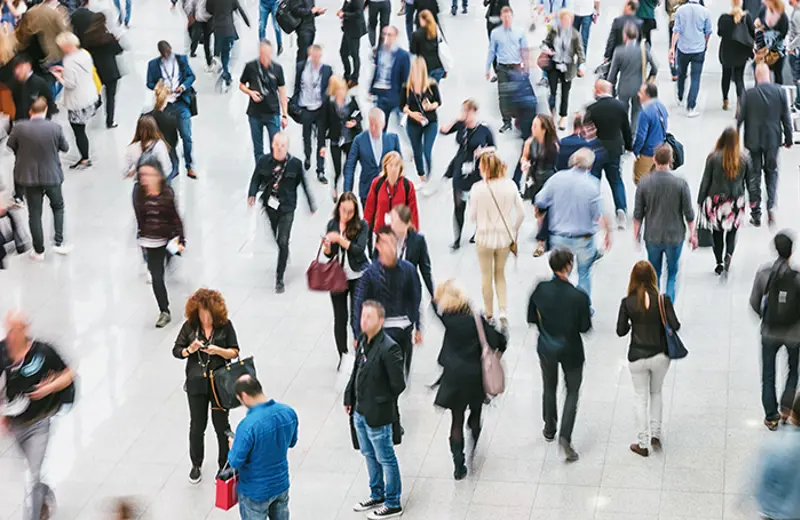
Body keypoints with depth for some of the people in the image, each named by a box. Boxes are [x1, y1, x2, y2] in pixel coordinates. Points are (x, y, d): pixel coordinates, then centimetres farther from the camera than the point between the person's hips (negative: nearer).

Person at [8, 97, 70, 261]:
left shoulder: (19, 128, -14)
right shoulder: (55, 127, -15)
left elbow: (11, 146, 3)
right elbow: (65, 148, 0)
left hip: (29, 176, 0)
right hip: (51, 175, 0)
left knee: (34, 214, 10)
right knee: (58, 207, 23)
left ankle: (39, 251, 17)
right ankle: (59, 242, 17)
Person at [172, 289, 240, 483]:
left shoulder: (225, 326, -8)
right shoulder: (189, 326, -5)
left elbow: (234, 352, -3)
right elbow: (176, 350, 1)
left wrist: (217, 350, -21)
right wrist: (190, 349, -20)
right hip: (196, 383, 1)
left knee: (221, 426, 8)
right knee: (197, 426, 12)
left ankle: (224, 465, 26)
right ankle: (196, 465, 32)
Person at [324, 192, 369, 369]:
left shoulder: (361, 225, -9)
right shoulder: (332, 224, 2)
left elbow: (359, 249, -21)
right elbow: (329, 254, 7)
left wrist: (340, 239, -30)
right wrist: (327, 246, -15)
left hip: (358, 276, -3)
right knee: (340, 318, 10)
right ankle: (343, 356, 21)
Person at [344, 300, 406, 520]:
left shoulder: (389, 349, -24)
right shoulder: (363, 340, 0)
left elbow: (398, 385, -20)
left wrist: (381, 403, -9)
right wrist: (350, 398, 8)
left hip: (378, 416, -8)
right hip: (360, 411, 8)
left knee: (386, 460, 8)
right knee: (369, 455, 23)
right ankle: (377, 495, 41)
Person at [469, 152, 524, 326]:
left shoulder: (478, 188, -17)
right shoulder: (510, 185, -9)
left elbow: (472, 216, -9)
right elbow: (521, 213, -2)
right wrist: (513, 231, 12)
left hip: (485, 236, -3)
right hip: (505, 236, 3)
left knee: (486, 276, 16)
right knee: (500, 275, 20)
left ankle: (489, 314, 28)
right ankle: (503, 313, 5)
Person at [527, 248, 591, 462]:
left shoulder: (540, 290, -18)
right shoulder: (579, 296, -26)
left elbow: (531, 318, -6)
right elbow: (585, 327, -16)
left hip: (547, 348, 3)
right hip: (571, 350, -3)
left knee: (549, 389, 25)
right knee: (572, 392, 15)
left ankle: (550, 430, 41)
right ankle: (565, 436, 1)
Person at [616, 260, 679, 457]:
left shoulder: (627, 302, -12)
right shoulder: (663, 300, -13)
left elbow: (621, 331, -7)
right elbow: (675, 326, -13)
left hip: (637, 357, -1)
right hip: (660, 355, 1)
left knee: (641, 398, 14)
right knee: (656, 393, 25)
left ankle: (643, 444, 17)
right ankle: (655, 434, 20)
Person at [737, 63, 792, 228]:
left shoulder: (748, 94, -15)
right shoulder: (779, 91, -9)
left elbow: (740, 118, -9)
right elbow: (786, 117, -3)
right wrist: (788, 138, 9)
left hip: (753, 140, -1)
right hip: (773, 140, 1)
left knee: (754, 175, 10)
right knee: (772, 171, 18)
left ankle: (756, 213, 14)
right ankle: (771, 205, 0)